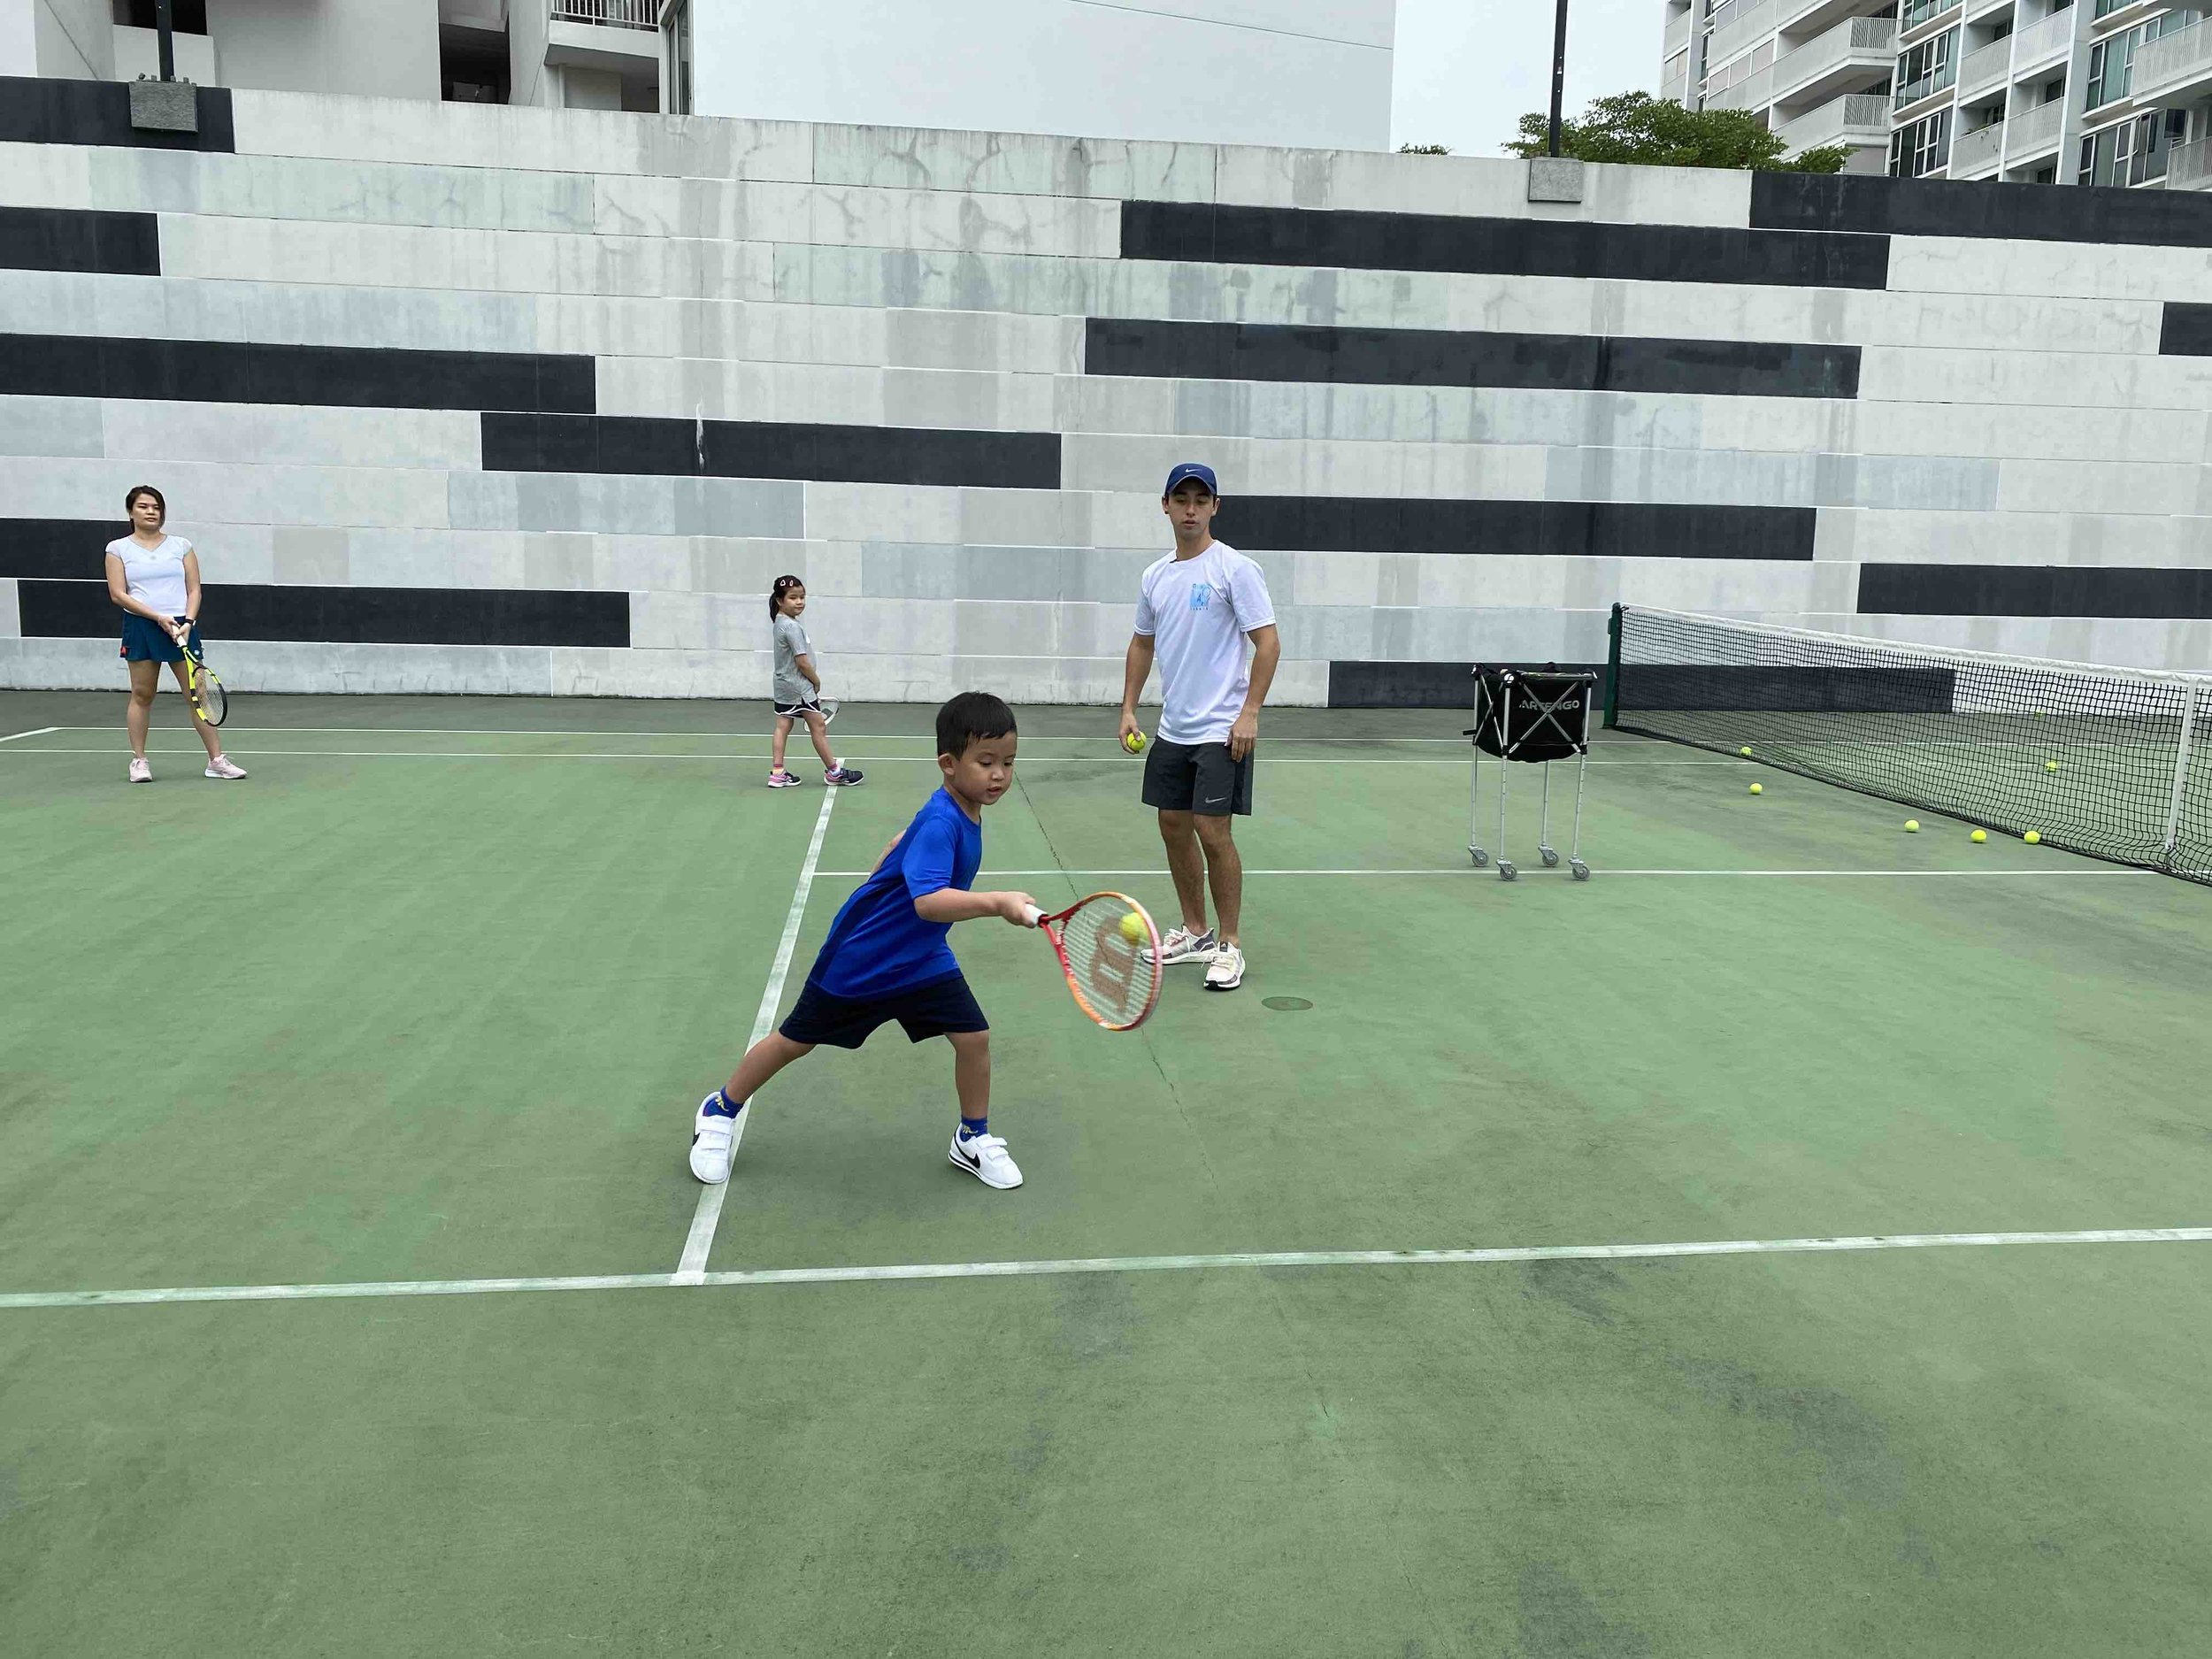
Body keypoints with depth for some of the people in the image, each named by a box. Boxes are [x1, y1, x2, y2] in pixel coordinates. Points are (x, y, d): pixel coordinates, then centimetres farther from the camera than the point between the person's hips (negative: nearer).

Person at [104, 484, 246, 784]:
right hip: (141, 627, -1)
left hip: (182, 627, 1)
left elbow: (194, 590, 7)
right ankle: (139, 761, 12)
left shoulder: (181, 546, 10)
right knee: (142, 694, 3)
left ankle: (217, 760, -1)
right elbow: (118, 594, -2)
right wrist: (158, 617, -13)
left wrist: (188, 621, -10)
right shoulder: (119, 549, 6)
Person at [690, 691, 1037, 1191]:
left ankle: (973, 1139, 20)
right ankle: (721, 1112, 34)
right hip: (857, 958, -7)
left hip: (921, 959, 7)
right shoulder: (940, 822, -31)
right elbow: (928, 901, -47)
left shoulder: (966, 811, -4)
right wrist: (997, 903, -56)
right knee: (795, 1040, 11)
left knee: (974, 1036, -3)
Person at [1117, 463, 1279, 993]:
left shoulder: (1235, 568, -10)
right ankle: (1194, 932, 26)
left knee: (1214, 833, -7)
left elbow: (1268, 642, -12)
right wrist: (1128, 707, 12)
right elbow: (1142, 643, 20)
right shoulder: (1155, 576, 10)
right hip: (1172, 729, 7)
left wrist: (1250, 712, -19)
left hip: (1222, 730, -7)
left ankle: (1229, 945, 7)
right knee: (1174, 826, 12)